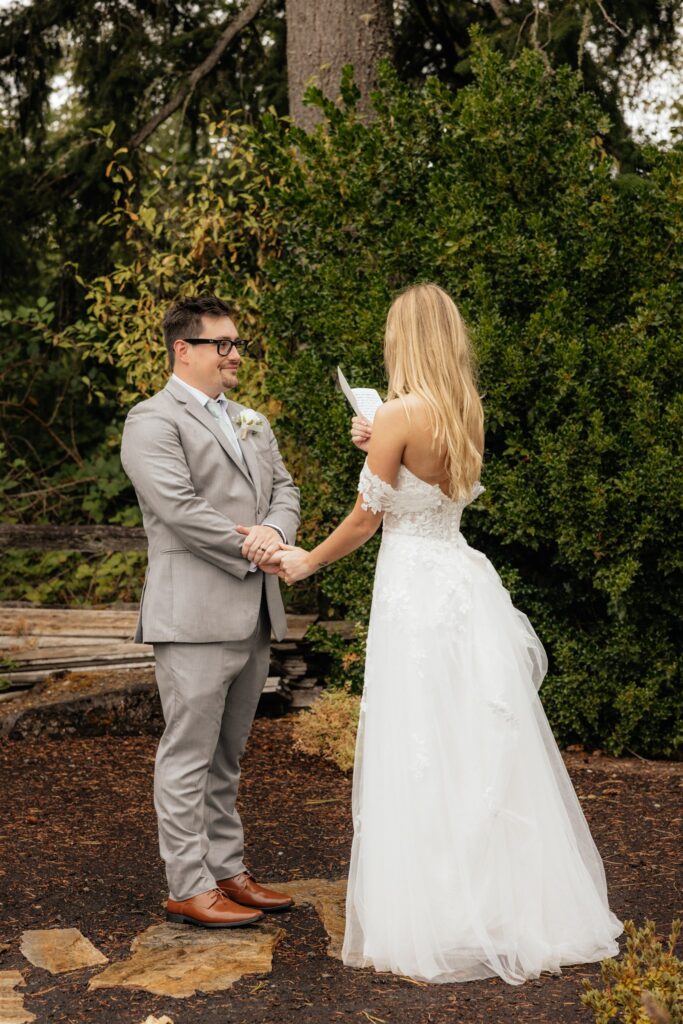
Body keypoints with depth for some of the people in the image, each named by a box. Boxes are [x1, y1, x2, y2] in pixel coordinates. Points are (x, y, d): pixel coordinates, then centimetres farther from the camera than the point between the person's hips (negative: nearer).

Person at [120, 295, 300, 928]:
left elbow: (283, 488, 14)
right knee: (188, 755, -2)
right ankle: (188, 888, 6)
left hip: (253, 614, 8)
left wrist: (275, 531, -8)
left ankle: (226, 871, 24)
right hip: (194, 614, -8)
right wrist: (252, 552, -14)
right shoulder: (153, 421, -6)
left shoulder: (252, 423, 21)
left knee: (226, 756, 15)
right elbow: (179, 508, -17)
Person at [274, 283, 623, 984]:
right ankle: (514, 911, 21)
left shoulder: (400, 414, -13)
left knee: (422, 756, -1)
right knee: (485, 752, 12)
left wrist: (308, 562, 7)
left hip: (416, 586, -7)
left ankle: (435, 927, 7)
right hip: (464, 582, 7)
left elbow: (367, 517, -7)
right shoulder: (468, 413, 8)